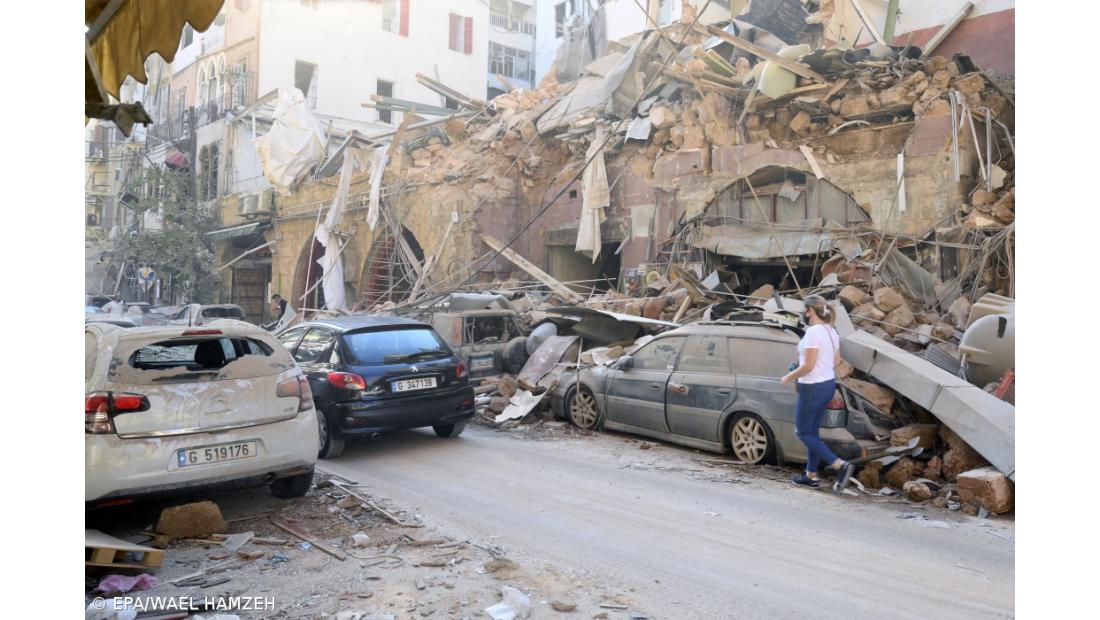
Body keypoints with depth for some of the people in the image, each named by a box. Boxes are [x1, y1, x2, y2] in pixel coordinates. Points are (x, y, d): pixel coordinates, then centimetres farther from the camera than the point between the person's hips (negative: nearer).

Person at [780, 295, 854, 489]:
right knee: (812, 431, 17)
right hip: (829, 384, 9)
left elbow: (808, 366, -22)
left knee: (803, 432, 2)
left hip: (813, 388, -9)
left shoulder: (814, 332, -20)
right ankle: (811, 475, 23)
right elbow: (836, 361, 16)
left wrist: (788, 377, -8)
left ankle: (840, 465, -8)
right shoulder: (831, 331, 8)